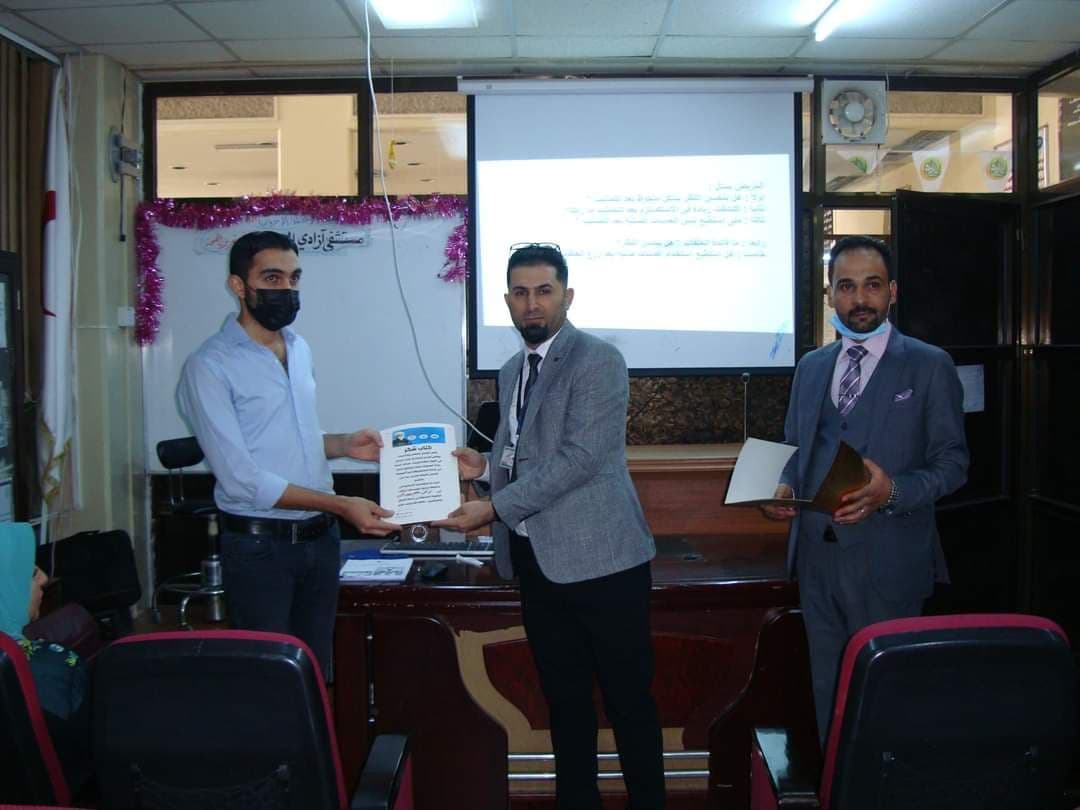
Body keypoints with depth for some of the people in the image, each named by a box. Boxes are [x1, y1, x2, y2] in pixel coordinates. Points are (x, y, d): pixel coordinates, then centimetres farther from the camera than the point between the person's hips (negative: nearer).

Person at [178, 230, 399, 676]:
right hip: (258, 545, -6)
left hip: (320, 538, 7)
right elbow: (241, 478, -20)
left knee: (316, 670, 16)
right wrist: (340, 505, -22)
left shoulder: (300, 349, 10)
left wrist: (343, 444, 1)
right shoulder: (209, 367, -13)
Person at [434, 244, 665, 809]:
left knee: (628, 697, 3)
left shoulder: (598, 360, -9)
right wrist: (484, 467, 4)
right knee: (564, 697, 15)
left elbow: (579, 457, -19)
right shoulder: (511, 372, 15)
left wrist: (495, 508, -19)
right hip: (537, 560, 7)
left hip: (598, 557, -7)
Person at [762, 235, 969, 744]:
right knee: (828, 688, 14)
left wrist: (892, 492, -21)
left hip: (887, 562, -4)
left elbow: (952, 463, -4)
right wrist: (785, 488, -4)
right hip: (816, 554, 5)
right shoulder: (811, 366, 12)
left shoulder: (930, 366, -2)